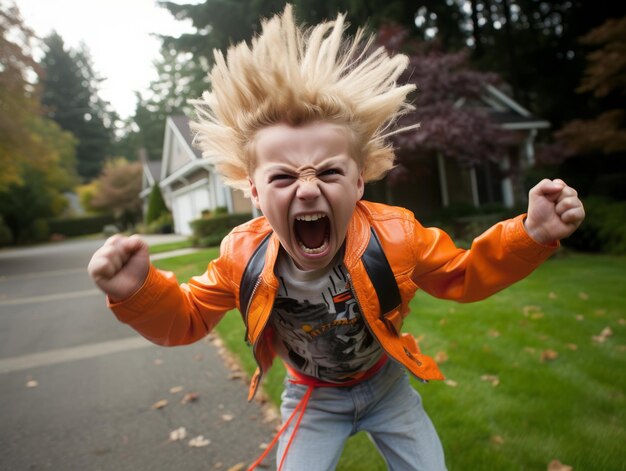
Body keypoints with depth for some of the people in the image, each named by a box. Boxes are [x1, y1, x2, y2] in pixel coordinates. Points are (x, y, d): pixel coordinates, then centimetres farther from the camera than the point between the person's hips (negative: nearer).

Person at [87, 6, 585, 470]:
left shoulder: (396, 235, -29)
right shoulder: (243, 257, -27)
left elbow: (461, 274, -11)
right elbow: (186, 319, -13)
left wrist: (529, 236, -28)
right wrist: (139, 291, -36)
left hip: (386, 383, 1)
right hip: (312, 397, 0)